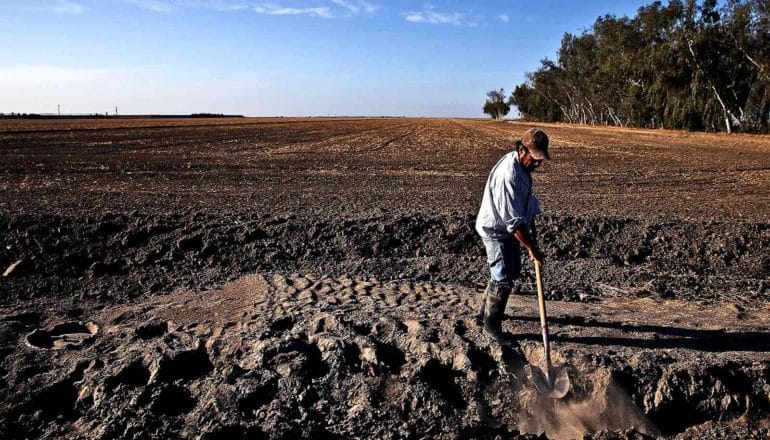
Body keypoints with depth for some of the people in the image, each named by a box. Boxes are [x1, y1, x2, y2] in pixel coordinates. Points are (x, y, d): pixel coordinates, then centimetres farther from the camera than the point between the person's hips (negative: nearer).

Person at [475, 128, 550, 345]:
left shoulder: (523, 165, 0)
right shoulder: (508, 176, -32)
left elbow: (527, 199, 13)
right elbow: (513, 220, -31)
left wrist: (531, 230, 12)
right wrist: (531, 248, -26)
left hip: (510, 229, 10)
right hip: (496, 231, -10)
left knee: (512, 270, 22)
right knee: (503, 279, -4)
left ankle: (486, 308, 40)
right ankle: (491, 326, 12)